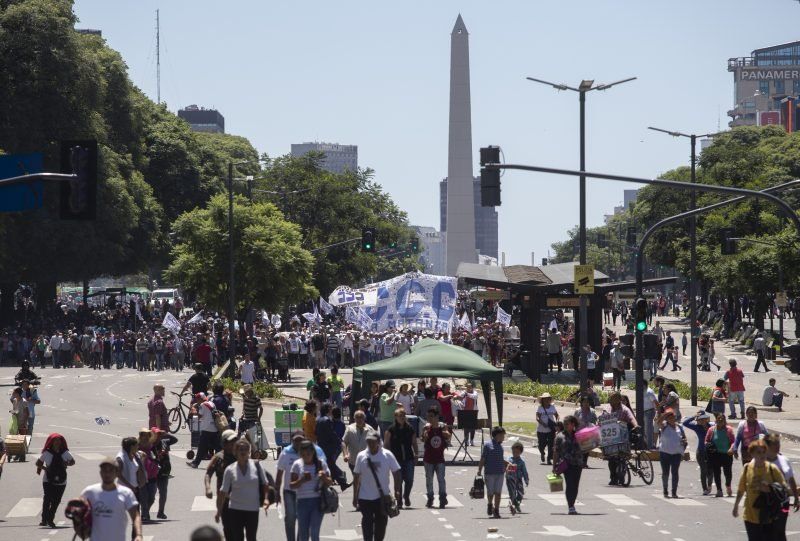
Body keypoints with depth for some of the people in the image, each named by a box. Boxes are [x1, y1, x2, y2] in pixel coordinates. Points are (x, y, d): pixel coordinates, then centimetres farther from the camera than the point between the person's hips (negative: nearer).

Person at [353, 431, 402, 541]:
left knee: (381, 522, 10)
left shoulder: (387, 455, -4)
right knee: (367, 522, -3)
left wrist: (397, 490, -8)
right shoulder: (361, 456, -2)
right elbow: (356, 477, 4)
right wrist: (355, 497, 4)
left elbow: (396, 472, 1)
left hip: (383, 496, 1)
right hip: (365, 497, -1)